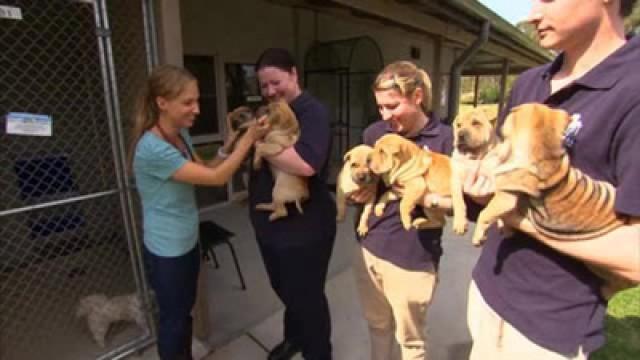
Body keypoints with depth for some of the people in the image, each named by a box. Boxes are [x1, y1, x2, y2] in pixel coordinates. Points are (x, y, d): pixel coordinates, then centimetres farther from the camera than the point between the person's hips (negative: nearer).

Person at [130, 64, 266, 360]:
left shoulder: (181, 134, -1)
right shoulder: (152, 148, -29)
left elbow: (204, 171, 9)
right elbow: (216, 178, -28)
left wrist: (229, 144, -6)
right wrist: (248, 138, -24)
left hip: (188, 242, 8)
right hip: (166, 252, -8)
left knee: (185, 312, 25)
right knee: (173, 319, 14)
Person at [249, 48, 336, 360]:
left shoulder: (313, 112, -16)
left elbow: (306, 163, -33)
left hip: (304, 227, -8)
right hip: (268, 222, 8)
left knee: (307, 295, 11)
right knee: (283, 288, 26)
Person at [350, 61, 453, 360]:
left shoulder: (445, 139, -13)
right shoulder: (374, 133, 0)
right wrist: (357, 192, -12)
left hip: (413, 258, -4)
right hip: (369, 248, 4)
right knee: (377, 325, 25)